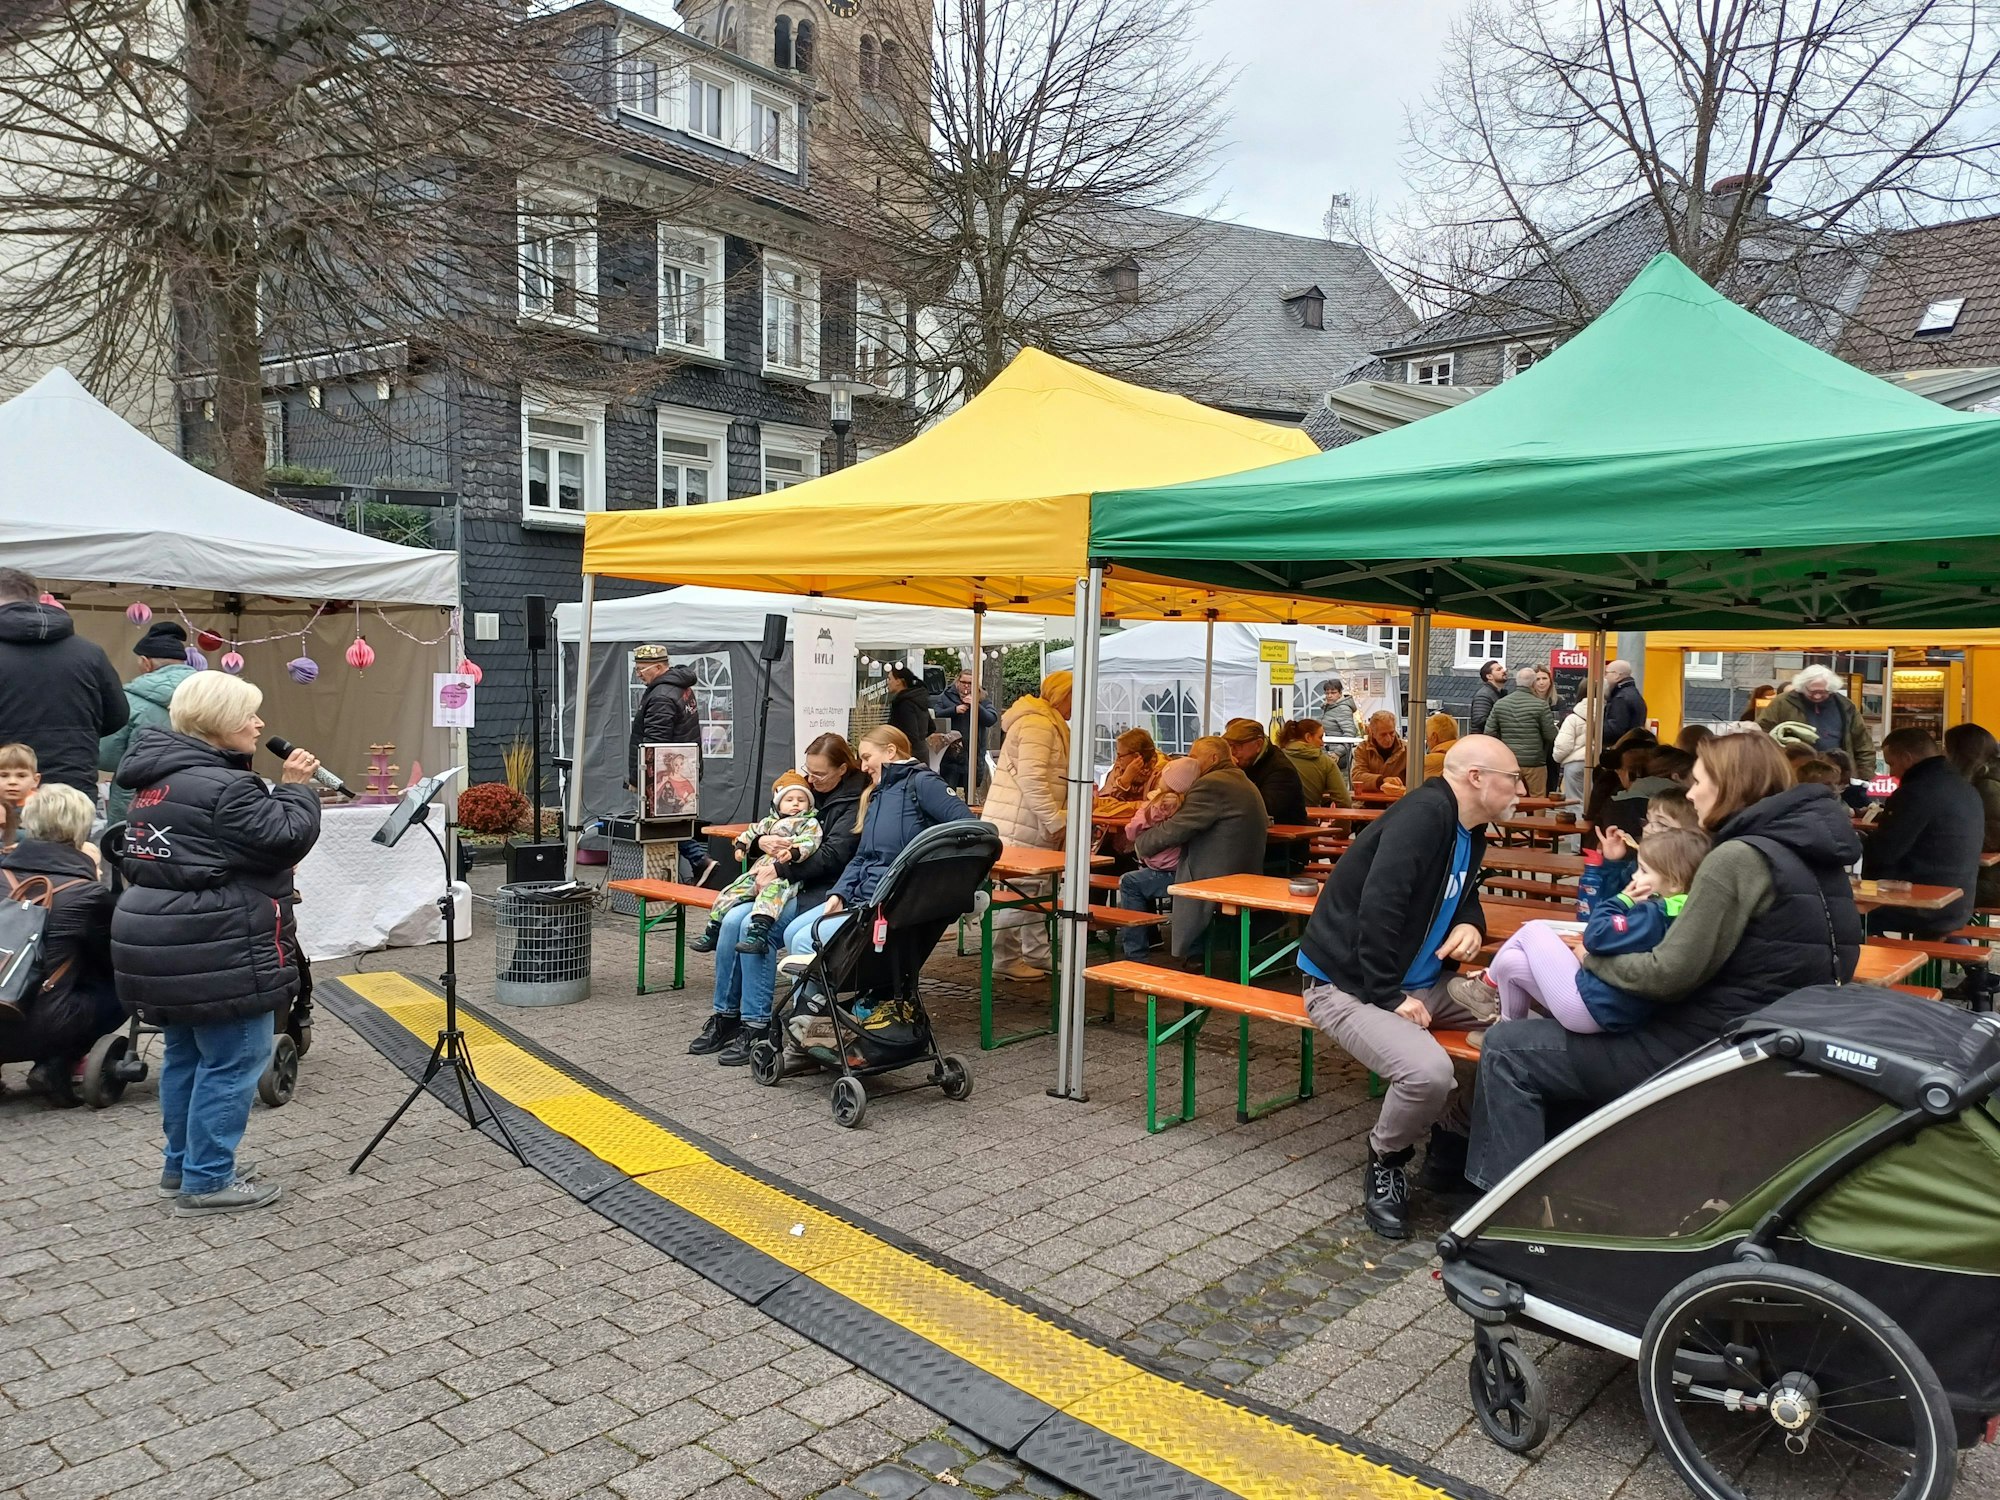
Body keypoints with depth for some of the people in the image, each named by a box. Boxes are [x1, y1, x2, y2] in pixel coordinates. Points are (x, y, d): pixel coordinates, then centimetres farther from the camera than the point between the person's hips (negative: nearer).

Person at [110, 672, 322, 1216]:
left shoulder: (159, 775, 13)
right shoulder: (221, 786, -19)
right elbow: (287, 837, -18)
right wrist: (294, 786, -5)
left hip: (162, 946, 10)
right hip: (214, 952, -10)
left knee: (185, 1054, 20)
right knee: (235, 1059, -1)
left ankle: (182, 1164, 32)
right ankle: (206, 1182, 5)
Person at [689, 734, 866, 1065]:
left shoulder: (856, 802, -9)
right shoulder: (807, 790, 14)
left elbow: (831, 856, -19)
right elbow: (765, 826, 19)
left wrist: (779, 868, -20)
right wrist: (762, 840, -6)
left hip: (823, 893, -8)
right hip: (785, 887, 8)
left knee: (754, 926, -25)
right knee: (732, 920, -14)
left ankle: (755, 1024, -19)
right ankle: (725, 1014, -5)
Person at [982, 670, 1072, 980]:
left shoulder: (1048, 723, 21)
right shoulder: (1037, 724, -14)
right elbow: (1031, 778, -24)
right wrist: (1055, 819, -20)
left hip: (1031, 827, 11)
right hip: (1019, 826, -11)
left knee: (1030, 888, 13)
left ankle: (1038, 957, 19)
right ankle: (1006, 958, 3)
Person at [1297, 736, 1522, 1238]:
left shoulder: (1469, 831, 8)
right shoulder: (1422, 816, -22)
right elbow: (1378, 910, -28)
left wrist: (1471, 925, 0)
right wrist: (1389, 998, -23)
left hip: (1423, 982, 9)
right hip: (1347, 985, -9)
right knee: (1429, 1072, -32)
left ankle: (1454, 1141, 13)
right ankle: (1386, 1164, 0)